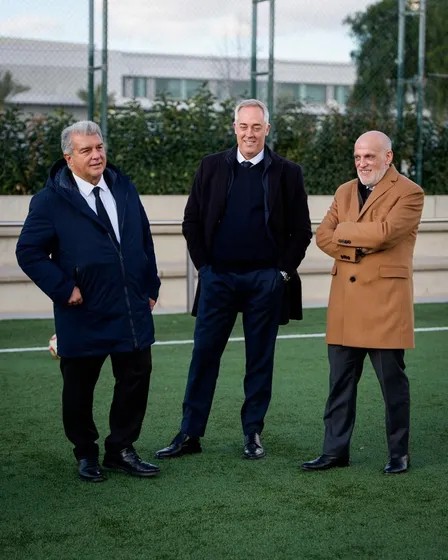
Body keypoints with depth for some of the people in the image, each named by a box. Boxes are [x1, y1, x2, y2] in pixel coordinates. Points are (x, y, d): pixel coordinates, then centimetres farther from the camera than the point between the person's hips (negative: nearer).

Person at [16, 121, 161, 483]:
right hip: (84, 315, -4)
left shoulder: (124, 187, 8)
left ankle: (121, 450, 23)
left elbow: (144, 240, 13)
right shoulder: (52, 199, -8)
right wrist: (64, 289, -14)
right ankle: (86, 454, 26)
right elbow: (29, 251, -9)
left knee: (136, 379, 7)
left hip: (133, 310, 4)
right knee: (79, 388, 8)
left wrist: (151, 287, 10)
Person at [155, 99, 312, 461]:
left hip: (266, 280, -1)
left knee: (260, 359, 6)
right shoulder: (212, 167, 6)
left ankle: (253, 433, 17)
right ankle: (190, 434, 8)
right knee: (204, 356, 2)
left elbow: (301, 230, 5)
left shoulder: (286, 172, 3)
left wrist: (284, 270, -3)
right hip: (218, 278, 1)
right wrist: (203, 265, 2)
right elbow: (192, 221, 9)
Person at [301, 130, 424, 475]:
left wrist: (345, 232, -5)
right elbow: (323, 236, 6)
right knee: (341, 382, 8)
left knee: (392, 382, 3)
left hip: (385, 301, -6)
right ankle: (335, 450, 14)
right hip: (345, 302, 6)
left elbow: (384, 231, -20)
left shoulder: (409, 193, -4)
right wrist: (359, 246, -10)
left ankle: (399, 453, 15)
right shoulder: (345, 192, 16)